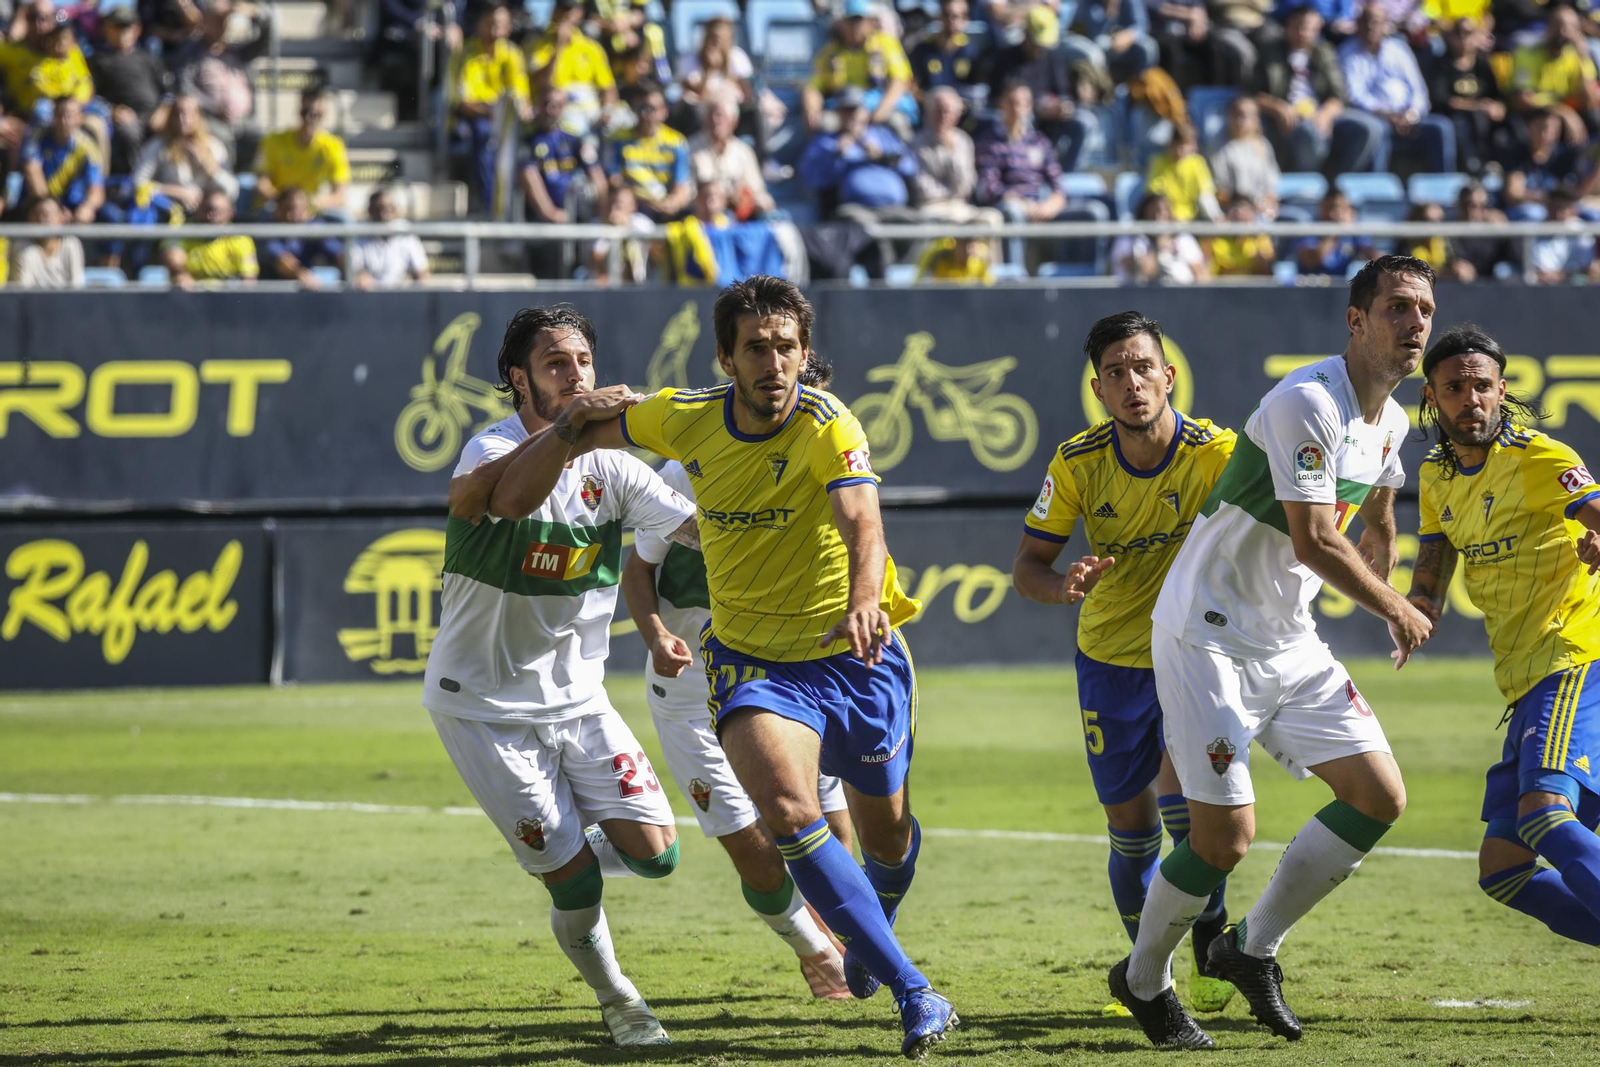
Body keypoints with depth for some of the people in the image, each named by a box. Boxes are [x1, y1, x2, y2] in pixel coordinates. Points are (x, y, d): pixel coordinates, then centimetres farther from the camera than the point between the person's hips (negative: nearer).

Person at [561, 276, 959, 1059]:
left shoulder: (828, 429, -20)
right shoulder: (688, 420, -7)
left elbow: (863, 526, -39)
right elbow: (592, 427, 16)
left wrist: (863, 600, -55)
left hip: (854, 652, -1)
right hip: (752, 659, 1)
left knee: (886, 833, 15)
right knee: (786, 810, -26)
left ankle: (868, 943, 52)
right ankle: (913, 992, -23)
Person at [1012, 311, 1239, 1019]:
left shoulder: (1219, 454, -18)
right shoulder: (1077, 463, -12)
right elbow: (1026, 566, -5)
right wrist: (1063, 585, -28)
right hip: (1110, 661, 2)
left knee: (1180, 794, -23)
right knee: (1131, 833, 6)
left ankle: (1210, 954, -6)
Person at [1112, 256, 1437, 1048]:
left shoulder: (1390, 421, 7)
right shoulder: (1306, 403, -22)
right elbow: (1315, 542, -25)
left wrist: (1389, 611, 31)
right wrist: (1398, 612, -13)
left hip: (1290, 643, 9)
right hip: (1209, 635, -9)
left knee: (1381, 796, 0)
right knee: (1225, 835, -12)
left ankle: (1253, 947, 13)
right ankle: (1143, 980, 13)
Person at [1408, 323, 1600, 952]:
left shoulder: (1539, 460, -9)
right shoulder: (1438, 476, 15)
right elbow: (1433, 564, 20)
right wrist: (1421, 606, -4)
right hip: (1527, 685, 9)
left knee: (1543, 811, -31)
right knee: (1502, 873, 4)